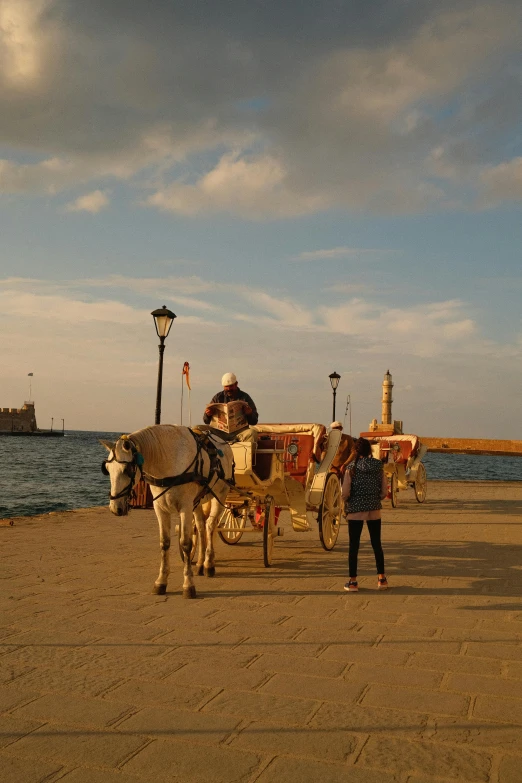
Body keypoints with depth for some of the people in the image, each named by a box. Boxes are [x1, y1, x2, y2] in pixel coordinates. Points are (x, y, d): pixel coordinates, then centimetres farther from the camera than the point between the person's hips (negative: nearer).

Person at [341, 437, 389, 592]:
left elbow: (345, 493, -12)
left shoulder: (351, 469, -10)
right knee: (376, 544, 14)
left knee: (354, 546, 5)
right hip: (374, 511, 3)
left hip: (355, 511, -3)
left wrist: (347, 503, 9)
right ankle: (381, 579, 20)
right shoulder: (378, 467, -1)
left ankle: (352, 581, 9)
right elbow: (384, 492, 1)